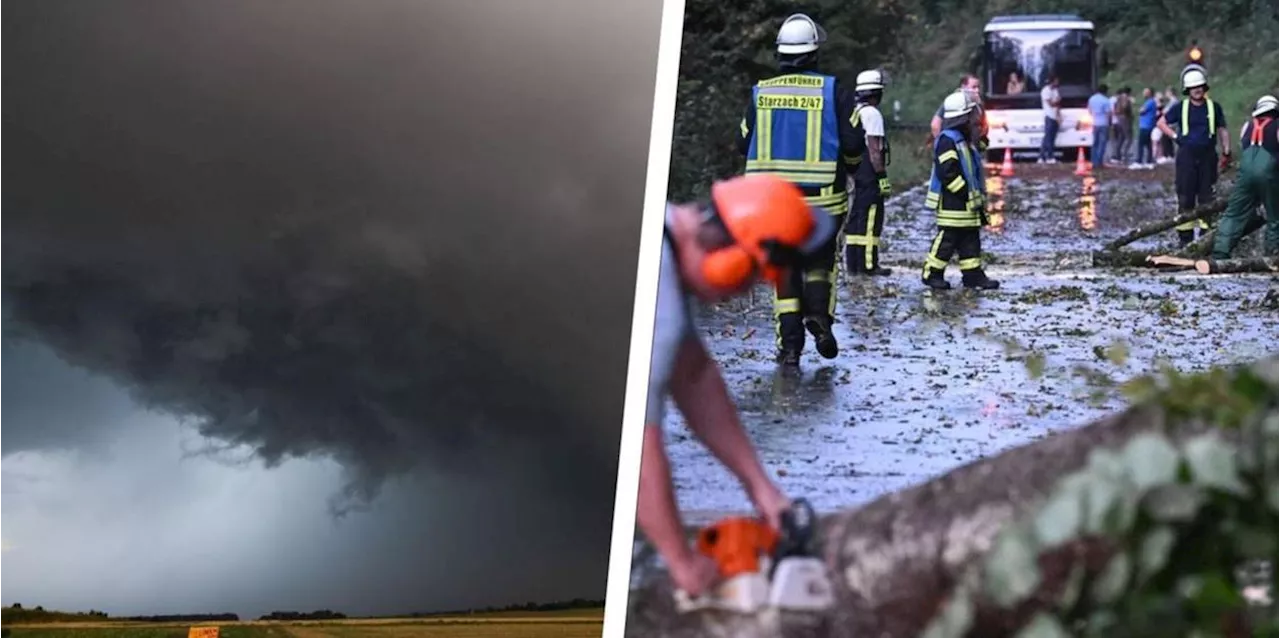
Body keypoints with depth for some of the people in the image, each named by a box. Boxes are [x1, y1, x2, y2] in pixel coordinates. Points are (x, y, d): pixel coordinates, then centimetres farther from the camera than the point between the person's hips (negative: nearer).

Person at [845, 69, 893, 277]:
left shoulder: (855, 113, 16)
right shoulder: (872, 113, -12)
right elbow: (874, 149, -17)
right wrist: (883, 176, -17)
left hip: (858, 173, 10)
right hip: (870, 173, -10)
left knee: (857, 217, 12)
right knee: (871, 218, -8)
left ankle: (853, 263, 15)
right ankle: (868, 264, -9)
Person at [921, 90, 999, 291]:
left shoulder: (963, 141, 16)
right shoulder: (947, 140, -16)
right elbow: (947, 172, -23)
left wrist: (978, 195, 19)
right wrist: (965, 192, -19)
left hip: (967, 203, 10)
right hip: (952, 204, -10)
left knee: (970, 239, 10)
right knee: (947, 239, -5)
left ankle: (973, 274, 14)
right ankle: (932, 273, 4)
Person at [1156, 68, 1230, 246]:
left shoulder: (1214, 107, 7)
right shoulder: (1181, 108, 4)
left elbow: (1222, 131, 11)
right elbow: (1161, 123, 13)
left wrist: (1227, 152, 2)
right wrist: (1175, 136, -1)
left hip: (1207, 157, 1)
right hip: (1186, 156, -1)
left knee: (1206, 196, 3)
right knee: (1185, 197, 1)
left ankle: (1206, 231, 9)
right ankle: (1185, 236, 5)